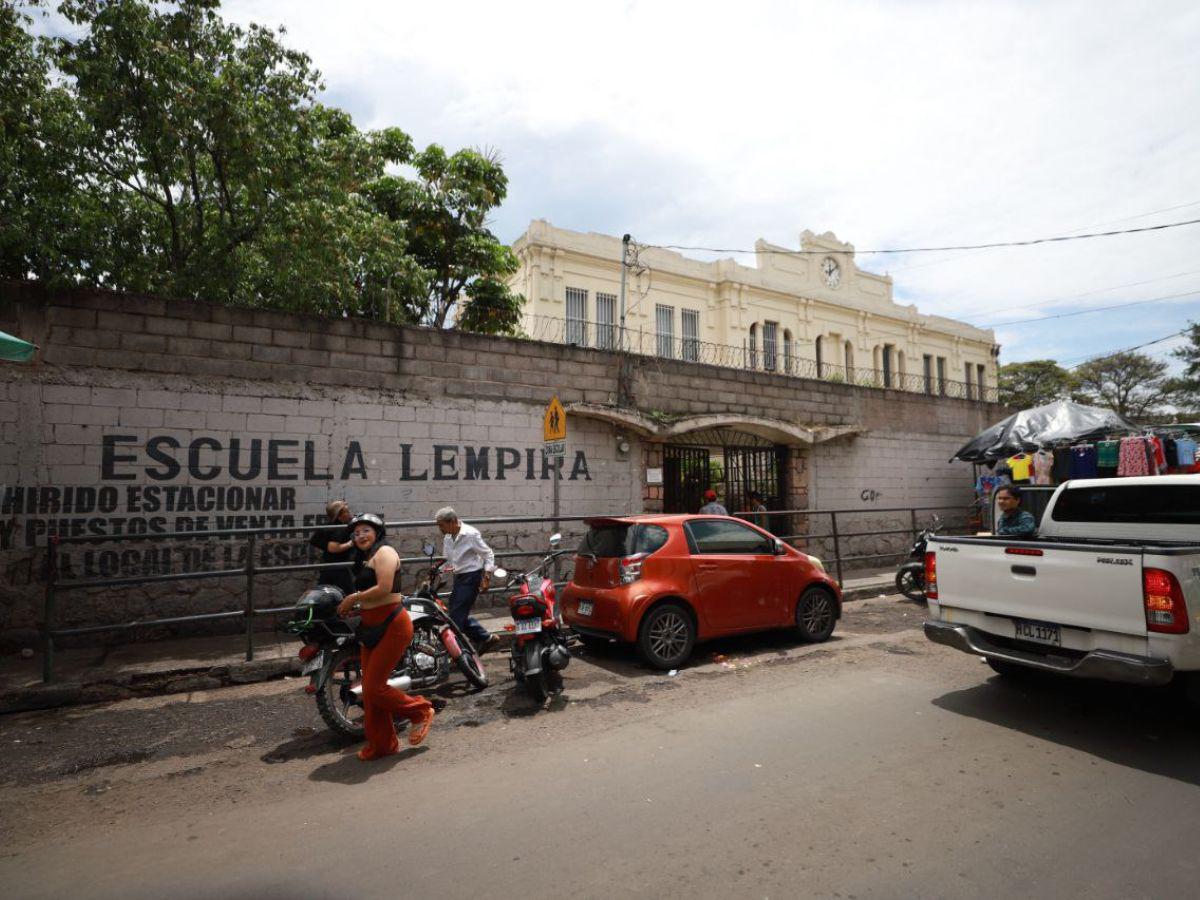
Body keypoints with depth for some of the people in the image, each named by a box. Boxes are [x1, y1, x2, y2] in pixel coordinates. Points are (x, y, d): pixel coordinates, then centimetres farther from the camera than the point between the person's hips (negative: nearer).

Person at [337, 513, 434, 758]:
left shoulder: (384, 552, -9)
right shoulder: (364, 559, 20)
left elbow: (384, 588, -22)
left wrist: (354, 598, -12)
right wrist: (352, 605, 7)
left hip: (392, 626, -9)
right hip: (371, 628, 9)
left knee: (374, 687, -9)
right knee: (370, 691, 10)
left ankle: (419, 710, 13)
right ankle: (382, 744, 22)